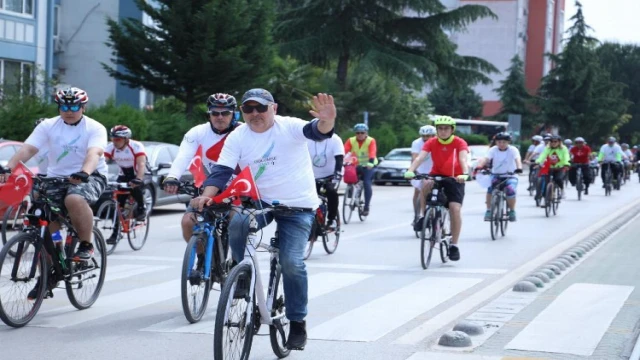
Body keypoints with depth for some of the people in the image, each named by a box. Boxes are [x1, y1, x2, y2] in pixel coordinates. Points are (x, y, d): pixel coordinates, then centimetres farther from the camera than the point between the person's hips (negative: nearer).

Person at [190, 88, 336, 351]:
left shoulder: (289, 127, -13)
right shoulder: (237, 137, -4)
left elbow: (316, 131, -30)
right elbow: (221, 170, -11)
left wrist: (326, 122, -55)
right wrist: (207, 195, -30)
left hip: (298, 206, -2)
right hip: (260, 201, 3)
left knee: (292, 262, -13)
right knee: (237, 225, -29)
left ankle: (297, 323, 3)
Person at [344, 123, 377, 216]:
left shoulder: (371, 141, -13)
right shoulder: (351, 141, -6)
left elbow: (372, 152, -28)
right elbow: (344, 151, -19)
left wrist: (371, 162, -46)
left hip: (367, 166, -3)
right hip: (355, 165, 3)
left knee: (367, 184, -19)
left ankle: (366, 207, -10)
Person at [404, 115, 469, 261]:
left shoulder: (459, 143, -15)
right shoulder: (431, 143, -10)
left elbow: (463, 159, -31)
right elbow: (420, 157, -25)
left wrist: (465, 174, -52)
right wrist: (410, 171, -43)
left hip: (454, 178, -1)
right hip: (436, 175, 1)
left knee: (455, 209, -16)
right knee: (426, 185, -34)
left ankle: (454, 245, -4)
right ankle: (423, 215, -14)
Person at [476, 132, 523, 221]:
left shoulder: (513, 150, -9)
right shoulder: (493, 150, -6)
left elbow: (517, 159, -28)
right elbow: (485, 159, -21)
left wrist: (519, 168, -50)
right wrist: (479, 166, -43)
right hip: (496, 175, 1)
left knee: (511, 190, -28)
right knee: (490, 188, -28)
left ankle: (512, 211, -4)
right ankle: (488, 211, -15)